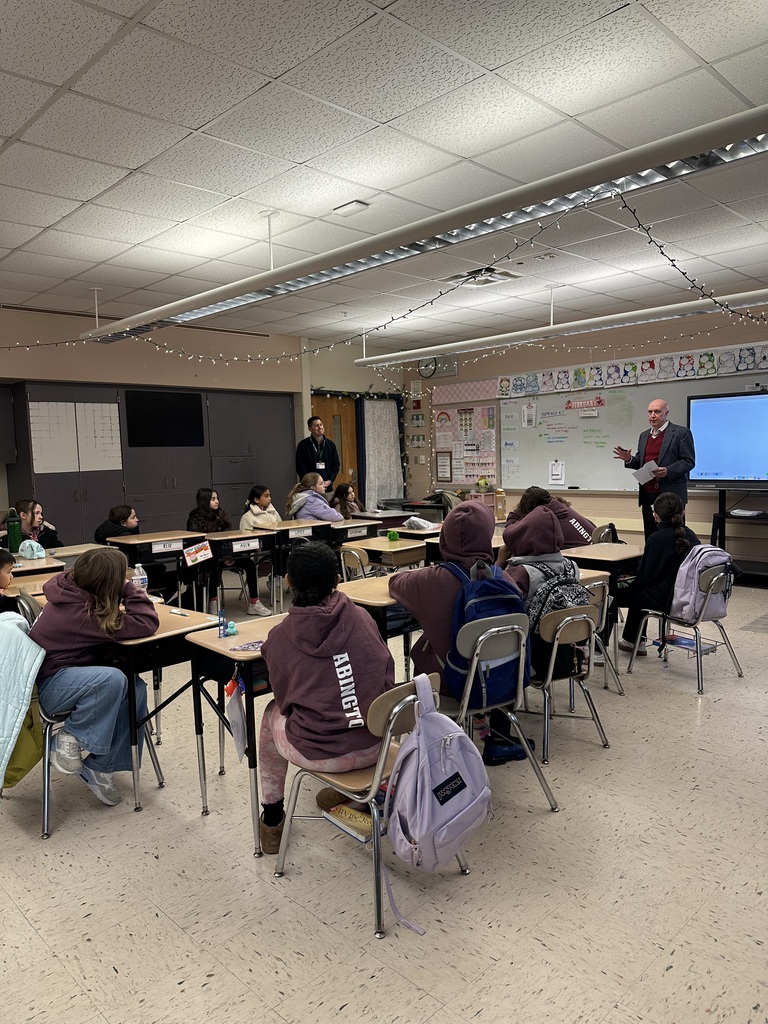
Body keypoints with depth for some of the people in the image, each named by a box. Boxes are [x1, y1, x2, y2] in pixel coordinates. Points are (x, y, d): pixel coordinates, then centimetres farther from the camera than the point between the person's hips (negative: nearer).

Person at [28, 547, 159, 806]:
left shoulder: (68, 589, -5)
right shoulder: (84, 613, -30)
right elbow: (146, 624, -30)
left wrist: (128, 593, -3)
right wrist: (133, 592, -15)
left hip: (56, 672, 10)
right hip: (46, 687, -10)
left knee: (135, 688, -7)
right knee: (112, 679, -35)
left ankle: (98, 766, 1)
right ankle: (70, 739, -9)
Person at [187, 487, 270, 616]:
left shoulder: (221, 514, 13)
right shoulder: (195, 519, -2)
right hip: (206, 557, -5)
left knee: (249, 563, -18)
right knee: (216, 565, -38)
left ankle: (253, 603, -15)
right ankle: (213, 604, -23)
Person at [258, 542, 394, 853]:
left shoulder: (279, 637, -7)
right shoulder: (361, 618, -3)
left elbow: (285, 697, 6)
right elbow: (388, 674, 5)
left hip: (317, 754, -2)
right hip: (373, 747, 3)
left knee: (273, 712, 29)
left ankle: (272, 817, 38)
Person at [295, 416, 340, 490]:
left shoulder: (330, 444, 9)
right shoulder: (302, 445, 0)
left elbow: (336, 465, 11)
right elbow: (300, 467, -3)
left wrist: (329, 481, -4)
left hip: (328, 488, 3)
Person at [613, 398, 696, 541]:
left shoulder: (681, 433, -1)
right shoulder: (644, 435, 18)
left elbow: (689, 462, -6)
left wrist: (667, 471, -22)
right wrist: (629, 459, 0)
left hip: (670, 494, -6)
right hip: (647, 495, 6)